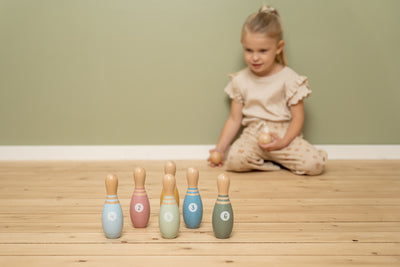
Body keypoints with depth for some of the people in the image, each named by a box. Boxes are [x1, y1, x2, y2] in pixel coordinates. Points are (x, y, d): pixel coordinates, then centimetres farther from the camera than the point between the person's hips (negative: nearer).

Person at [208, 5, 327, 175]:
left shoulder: (289, 79, -4)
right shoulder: (240, 80, 4)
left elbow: (298, 117, -3)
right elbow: (234, 119, 9)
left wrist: (283, 142, -18)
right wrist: (220, 148, 1)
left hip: (284, 135, -1)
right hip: (253, 135, 1)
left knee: (315, 164, -24)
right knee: (234, 160, -31)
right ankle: (279, 161, -6)